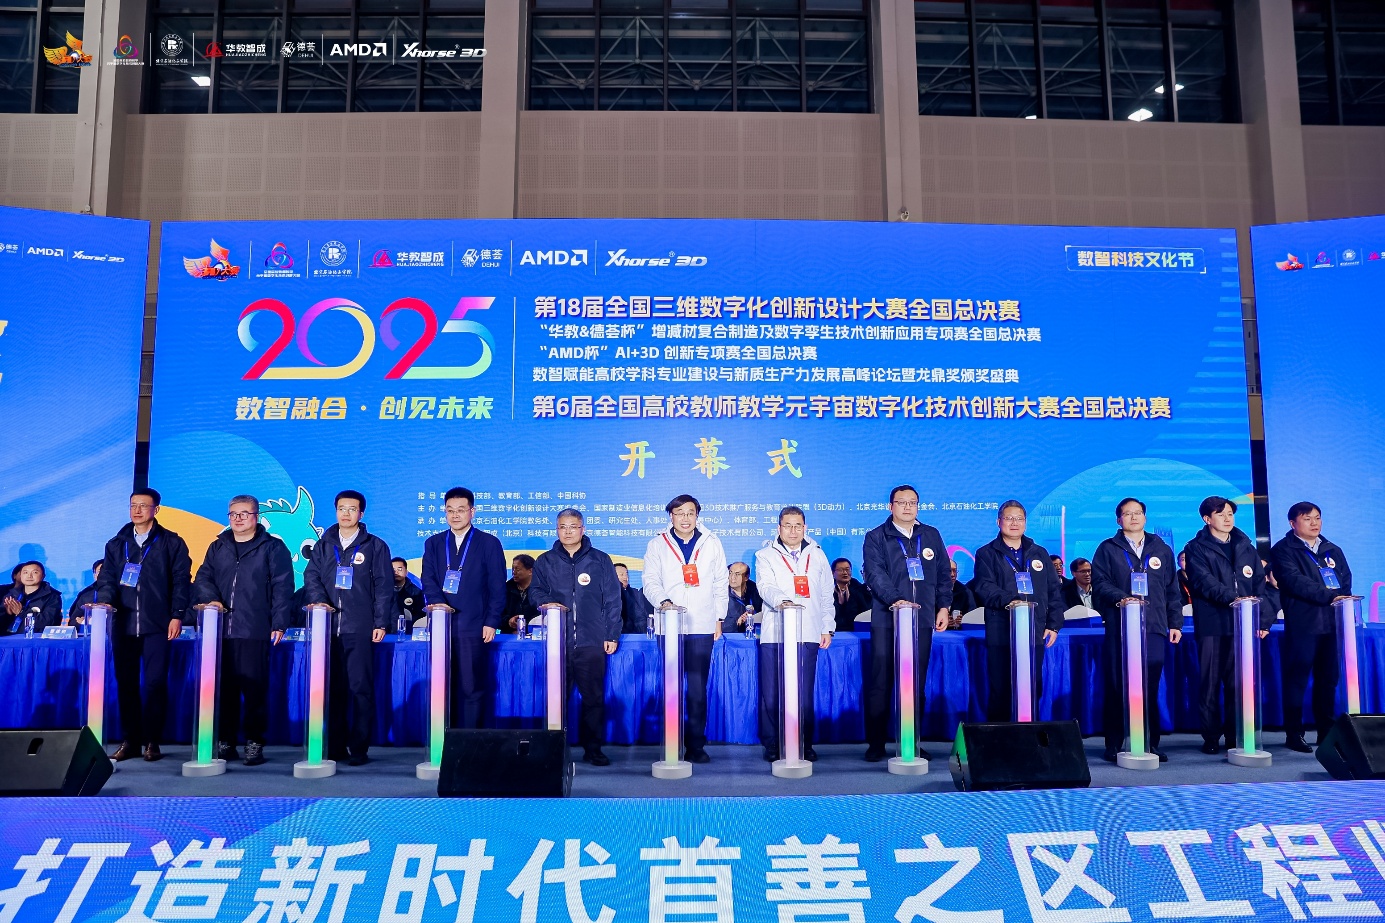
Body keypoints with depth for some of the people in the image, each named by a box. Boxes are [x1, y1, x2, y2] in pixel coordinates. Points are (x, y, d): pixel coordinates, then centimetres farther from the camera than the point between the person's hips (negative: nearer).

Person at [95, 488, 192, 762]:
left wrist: (177, 615, -6)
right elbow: (107, 578, 10)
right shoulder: (116, 544, 15)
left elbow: (181, 580, 1)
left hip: (156, 624, -3)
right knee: (125, 683, 5)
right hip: (122, 624, 3)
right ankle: (130, 740, 13)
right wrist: (105, 600, -11)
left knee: (155, 682, -5)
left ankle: (152, 741, 4)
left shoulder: (171, 542, 5)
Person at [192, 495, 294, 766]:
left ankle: (255, 743, 6)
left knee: (255, 688, -2)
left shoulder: (273, 548, 4)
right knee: (224, 687, 5)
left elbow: (282, 587, -1)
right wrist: (211, 599, -8)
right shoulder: (218, 547, 17)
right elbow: (203, 577, 13)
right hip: (221, 630, 4)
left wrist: (279, 623, -9)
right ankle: (225, 741, 14)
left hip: (255, 632, -4)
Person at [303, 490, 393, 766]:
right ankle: (334, 747, 13)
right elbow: (311, 576, 9)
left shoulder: (375, 546, 6)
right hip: (328, 626, 3)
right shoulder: (323, 545, 16)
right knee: (332, 688, 5)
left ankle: (359, 748, 2)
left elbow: (384, 586, 1)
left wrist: (381, 623, -6)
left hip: (361, 628, -3)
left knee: (360, 688, -4)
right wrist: (319, 601, -11)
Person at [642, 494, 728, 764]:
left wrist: (719, 617, 7)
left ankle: (696, 744, 7)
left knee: (698, 688, 0)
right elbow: (650, 581, 2)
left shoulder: (712, 543, 10)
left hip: (702, 625, 0)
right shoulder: (657, 544, 7)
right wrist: (662, 601, -17)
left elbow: (721, 584, 12)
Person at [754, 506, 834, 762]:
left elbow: (827, 594, 16)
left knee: (804, 693, 1)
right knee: (772, 693, -2)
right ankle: (772, 745, 8)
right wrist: (781, 600, -30)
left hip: (809, 634, 2)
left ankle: (805, 744, 12)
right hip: (774, 634, -2)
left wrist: (828, 628, 9)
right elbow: (766, 587, -10)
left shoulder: (817, 555, 15)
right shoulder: (766, 556, 6)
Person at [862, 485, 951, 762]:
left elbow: (943, 574, 16)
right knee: (881, 682, -1)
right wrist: (895, 600, -24)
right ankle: (876, 744, 6)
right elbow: (875, 574, -11)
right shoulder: (876, 537, 2)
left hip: (923, 619, 3)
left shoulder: (931, 536, 15)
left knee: (917, 683, 6)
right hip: (887, 620, -3)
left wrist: (944, 606, 7)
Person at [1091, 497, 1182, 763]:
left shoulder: (1162, 549, 17)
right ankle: (1113, 746, 4)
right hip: (1119, 627, -2)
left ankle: (1151, 745, 10)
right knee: (1117, 688, -1)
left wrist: (1175, 622, 10)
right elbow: (1100, 583, -1)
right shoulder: (1108, 549, 9)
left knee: (1150, 688, 2)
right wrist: (1122, 597, -18)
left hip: (1154, 628, 2)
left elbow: (1172, 590, 16)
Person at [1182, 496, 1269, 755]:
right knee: (1210, 683, 0)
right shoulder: (1196, 548, 2)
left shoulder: (1246, 547, 16)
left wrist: (1264, 619, 3)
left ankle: (1236, 736, 12)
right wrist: (1233, 598, -25)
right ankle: (1211, 738, 7)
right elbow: (1205, 582, -11)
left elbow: (1260, 584, 12)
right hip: (1212, 625, -3)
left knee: (1239, 683, 3)